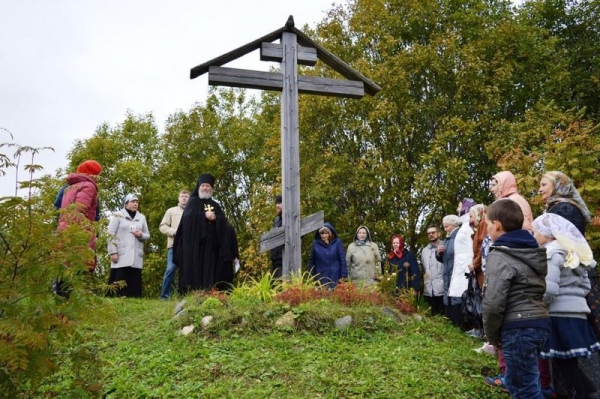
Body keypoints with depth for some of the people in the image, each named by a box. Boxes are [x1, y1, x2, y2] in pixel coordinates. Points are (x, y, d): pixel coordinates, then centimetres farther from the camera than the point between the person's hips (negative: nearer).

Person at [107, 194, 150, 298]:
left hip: (136, 256, 4)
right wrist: (113, 252, -9)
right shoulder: (118, 215, 4)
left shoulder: (142, 217, 17)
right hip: (121, 255, -4)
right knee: (120, 281, -7)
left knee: (135, 282, -1)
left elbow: (148, 235, 19)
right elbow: (111, 235, -1)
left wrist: (141, 235, -4)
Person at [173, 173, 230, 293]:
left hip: (210, 242, 3)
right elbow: (188, 216, -7)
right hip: (194, 241, -3)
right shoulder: (193, 201, 11)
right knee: (193, 268, -10)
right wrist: (204, 215, -10)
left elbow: (223, 220, 6)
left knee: (209, 270, -4)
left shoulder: (215, 205, 21)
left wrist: (215, 218, -13)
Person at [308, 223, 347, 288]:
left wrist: (343, 275, -5)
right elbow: (311, 260, 7)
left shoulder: (337, 242, -4)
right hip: (321, 278, 1)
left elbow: (342, 259, -2)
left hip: (335, 277, -1)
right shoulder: (316, 243, 1)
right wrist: (312, 274, 6)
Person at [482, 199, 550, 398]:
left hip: (518, 329, -9)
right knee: (515, 381, 21)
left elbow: (493, 303, -19)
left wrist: (492, 335, -2)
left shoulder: (499, 256, -13)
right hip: (540, 323, 9)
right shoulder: (534, 252, 12)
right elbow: (535, 292, 15)